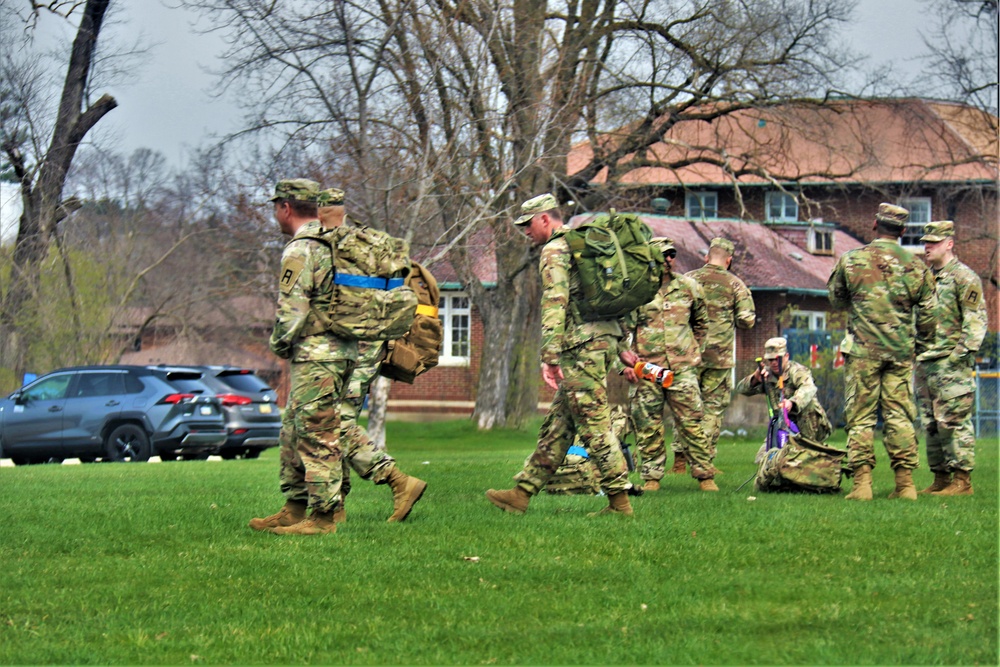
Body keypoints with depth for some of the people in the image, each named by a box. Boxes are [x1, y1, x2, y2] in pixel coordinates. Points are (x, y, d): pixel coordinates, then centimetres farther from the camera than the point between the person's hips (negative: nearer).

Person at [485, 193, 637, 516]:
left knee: (594, 425, -7)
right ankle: (521, 494, 13)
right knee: (557, 424, 10)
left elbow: (554, 305, -18)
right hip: (604, 340, 10)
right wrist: (620, 347, 26)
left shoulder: (555, 251, -8)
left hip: (581, 347, -10)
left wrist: (550, 357, -21)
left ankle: (620, 503, -7)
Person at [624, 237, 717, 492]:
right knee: (647, 426, 2)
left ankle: (705, 476, 1)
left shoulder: (688, 287, 9)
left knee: (690, 422, -3)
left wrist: (691, 351, 20)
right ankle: (651, 478, 11)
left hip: (682, 367, 1)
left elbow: (700, 322, 25)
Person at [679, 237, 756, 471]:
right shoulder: (734, 284, -1)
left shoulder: (688, 279, 4)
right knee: (713, 407, 4)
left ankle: (679, 458, 3)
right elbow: (747, 320, -5)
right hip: (720, 355, -2)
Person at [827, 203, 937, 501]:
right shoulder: (916, 265, 2)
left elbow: (835, 297, 12)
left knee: (860, 417, 1)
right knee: (900, 416, 6)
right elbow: (928, 312, 7)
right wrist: (921, 342, 23)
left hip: (862, 350, -2)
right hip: (901, 352, 2)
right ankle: (905, 482, 3)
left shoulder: (851, 260, -3)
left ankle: (862, 483, -5)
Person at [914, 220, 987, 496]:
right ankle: (940, 478, 14)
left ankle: (962, 480, -8)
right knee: (931, 424, 9)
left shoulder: (964, 277, -5)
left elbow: (976, 319, -11)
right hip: (925, 363, 9)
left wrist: (962, 350, -19)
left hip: (951, 363, -9)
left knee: (953, 421, -10)